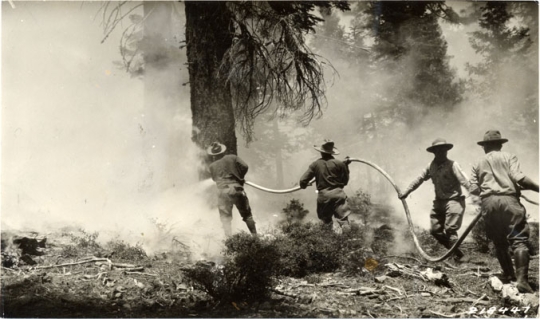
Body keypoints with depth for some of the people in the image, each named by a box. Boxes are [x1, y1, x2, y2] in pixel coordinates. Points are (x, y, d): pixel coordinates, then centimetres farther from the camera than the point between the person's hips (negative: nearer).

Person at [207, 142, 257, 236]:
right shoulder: (232, 158, 5)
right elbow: (244, 166, -3)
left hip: (223, 192, 0)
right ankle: (255, 235, 10)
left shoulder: (212, 166, 7)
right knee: (247, 214, 11)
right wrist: (240, 177, 11)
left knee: (225, 217, 8)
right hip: (236, 188, 1)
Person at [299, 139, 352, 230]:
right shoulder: (339, 164, -1)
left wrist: (303, 186, 24)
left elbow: (303, 180, 0)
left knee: (326, 222, 17)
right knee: (343, 220, -6)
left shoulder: (315, 164, 1)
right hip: (337, 194, -1)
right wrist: (345, 166, 16)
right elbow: (345, 181, 7)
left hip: (323, 196, 2)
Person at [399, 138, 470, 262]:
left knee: (450, 229, -13)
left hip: (454, 200, -7)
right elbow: (419, 179, 16)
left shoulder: (452, 165, -11)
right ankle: (457, 252, 19)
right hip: (439, 202, 7)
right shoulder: (431, 166, 7)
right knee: (435, 230, 6)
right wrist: (406, 192, 18)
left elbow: (464, 181, -20)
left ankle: (457, 256, 0)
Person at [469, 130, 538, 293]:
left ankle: (510, 277, 15)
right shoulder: (509, 157, 10)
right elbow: (518, 177, -7)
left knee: (499, 243, 14)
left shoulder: (478, 164, 19)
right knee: (519, 240, -7)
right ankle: (522, 279, -21)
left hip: (488, 203, 3)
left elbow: (473, 189, 10)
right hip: (508, 199, -3)